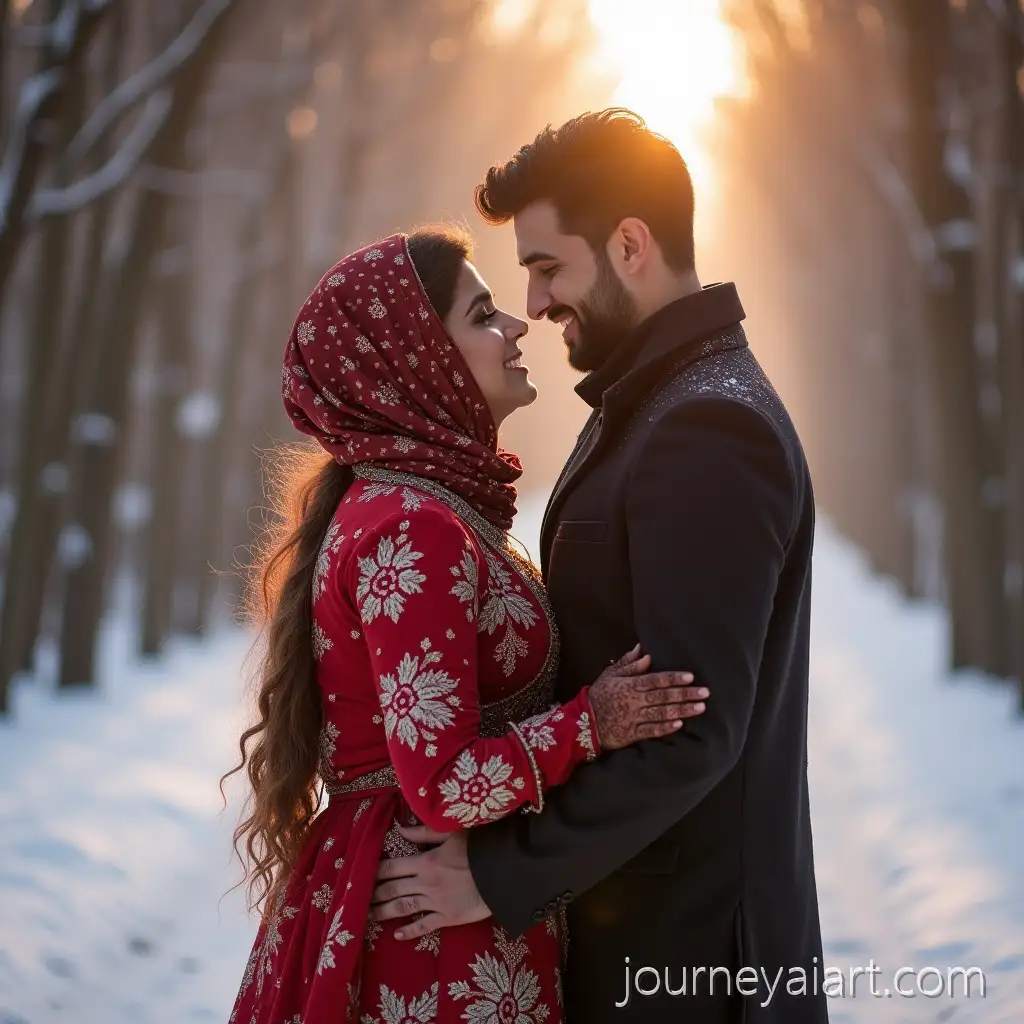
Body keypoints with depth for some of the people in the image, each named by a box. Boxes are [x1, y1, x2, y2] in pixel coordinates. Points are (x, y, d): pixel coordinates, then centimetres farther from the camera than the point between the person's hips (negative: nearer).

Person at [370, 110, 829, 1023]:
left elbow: (693, 730, -25)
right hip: (620, 917, 9)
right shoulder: (642, 406, 13)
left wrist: (502, 876, -20)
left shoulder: (710, 427, -19)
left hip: (688, 944, -9)